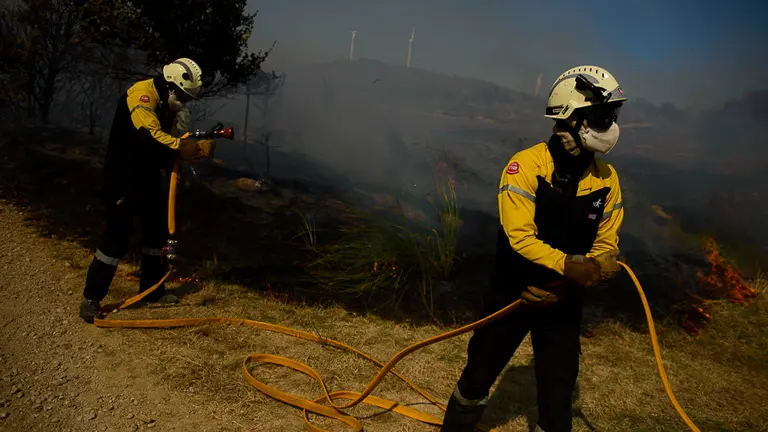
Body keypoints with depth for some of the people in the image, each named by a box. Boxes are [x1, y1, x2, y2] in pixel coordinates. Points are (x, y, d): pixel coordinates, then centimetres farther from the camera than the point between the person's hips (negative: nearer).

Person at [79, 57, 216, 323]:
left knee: (159, 231, 11)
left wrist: (195, 147, -12)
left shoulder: (168, 104, 8)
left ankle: (152, 290, 24)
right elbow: (149, 137, -36)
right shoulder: (141, 94, -21)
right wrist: (191, 148, -39)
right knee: (118, 235, -9)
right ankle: (91, 299, 3)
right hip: (122, 176, -9)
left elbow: (169, 140, 6)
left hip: (148, 175, 9)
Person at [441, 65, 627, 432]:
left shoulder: (607, 180, -5)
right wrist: (567, 266, -39)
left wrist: (563, 289, -17)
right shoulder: (526, 165, -19)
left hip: (563, 301, 3)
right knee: (479, 374, 13)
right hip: (512, 291, -3)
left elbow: (606, 247, -3)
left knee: (558, 393, 9)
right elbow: (520, 237, -25)